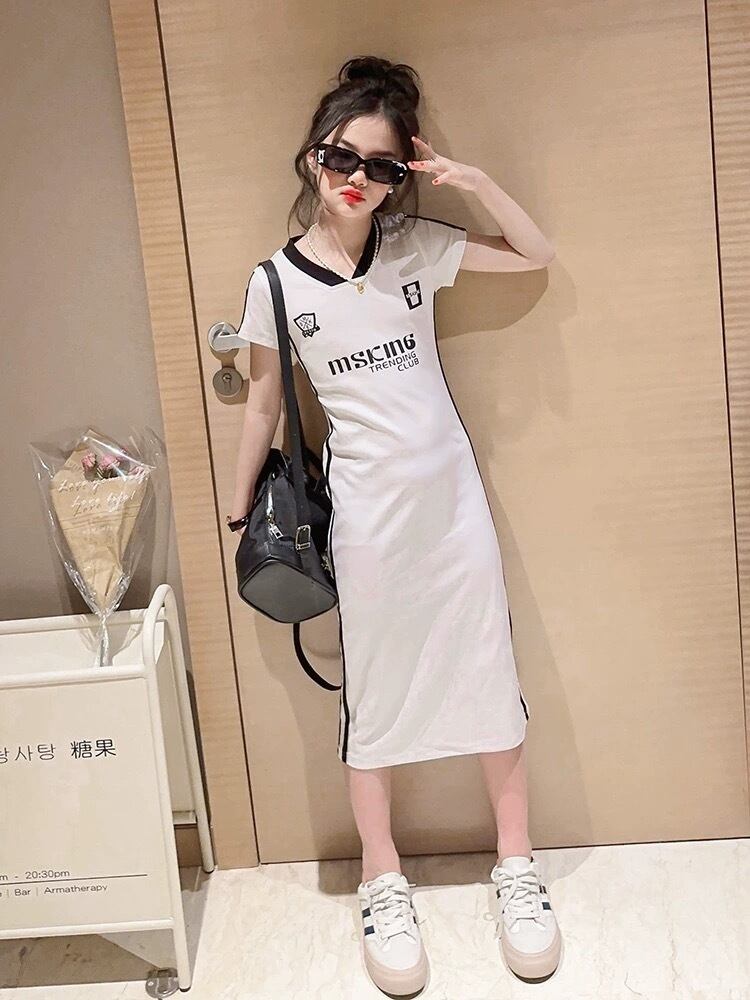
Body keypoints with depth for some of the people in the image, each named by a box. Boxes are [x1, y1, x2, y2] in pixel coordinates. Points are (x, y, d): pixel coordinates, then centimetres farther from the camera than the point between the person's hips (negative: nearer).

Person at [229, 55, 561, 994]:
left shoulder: (416, 247, 1)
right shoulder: (276, 281, -4)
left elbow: (535, 255, 9)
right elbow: (264, 401, 5)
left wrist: (476, 181, -5)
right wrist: (240, 509, 8)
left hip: (453, 492, 2)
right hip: (365, 507, -2)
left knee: (489, 675, 8)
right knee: (372, 693, 7)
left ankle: (516, 865, 26)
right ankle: (383, 885, 25)